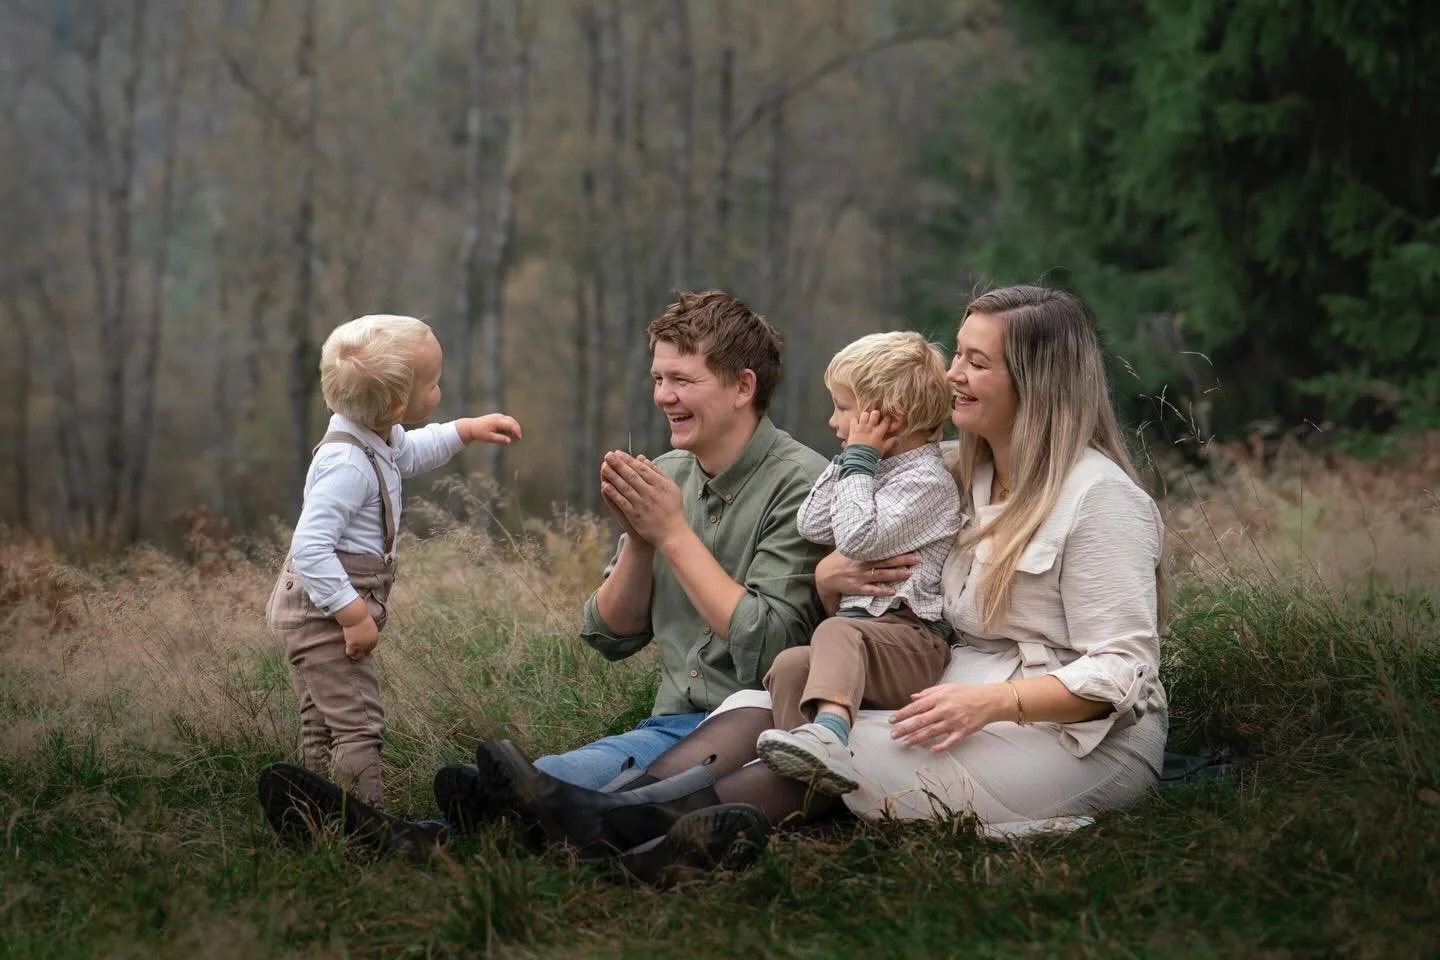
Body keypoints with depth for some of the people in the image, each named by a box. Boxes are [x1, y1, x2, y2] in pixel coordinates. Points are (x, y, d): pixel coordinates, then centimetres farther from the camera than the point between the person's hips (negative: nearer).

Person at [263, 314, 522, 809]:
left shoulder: (376, 437, 4)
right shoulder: (347, 465, -28)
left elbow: (408, 454, 30)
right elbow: (310, 548, -33)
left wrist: (468, 430, 23)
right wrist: (353, 614, -30)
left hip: (312, 611, 11)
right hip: (324, 613, -11)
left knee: (320, 728, 18)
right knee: (358, 727, -10)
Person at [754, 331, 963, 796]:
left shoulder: (927, 480, -6)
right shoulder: (876, 469, 25)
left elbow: (858, 537, -18)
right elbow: (812, 526, 19)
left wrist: (859, 462, -7)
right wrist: (848, 461, 15)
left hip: (912, 636, -8)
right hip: (865, 626, 8)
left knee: (837, 632, -37)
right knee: (790, 663, -21)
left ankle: (829, 735, -62)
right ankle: (799, 778, -30)